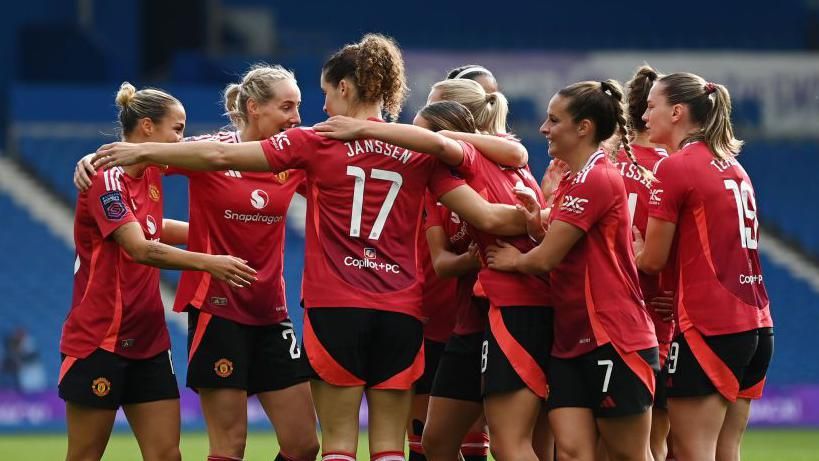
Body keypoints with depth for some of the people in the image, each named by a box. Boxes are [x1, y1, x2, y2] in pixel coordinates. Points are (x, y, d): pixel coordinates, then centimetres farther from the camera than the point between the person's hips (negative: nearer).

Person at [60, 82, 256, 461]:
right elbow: (140, 249, -28)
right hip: (98, 340, -8)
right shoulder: (106, 179, -15)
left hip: (147, 341, 8)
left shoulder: (150, 176, 10)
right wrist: (208, 263, -36)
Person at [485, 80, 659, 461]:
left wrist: (515, 260, 5)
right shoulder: (572, 180, 16)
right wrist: (537, 227, -3)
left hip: (613, 340, -9)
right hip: (572, 341, 9)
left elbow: (546, 259, -16)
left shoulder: (596, 179, -14)